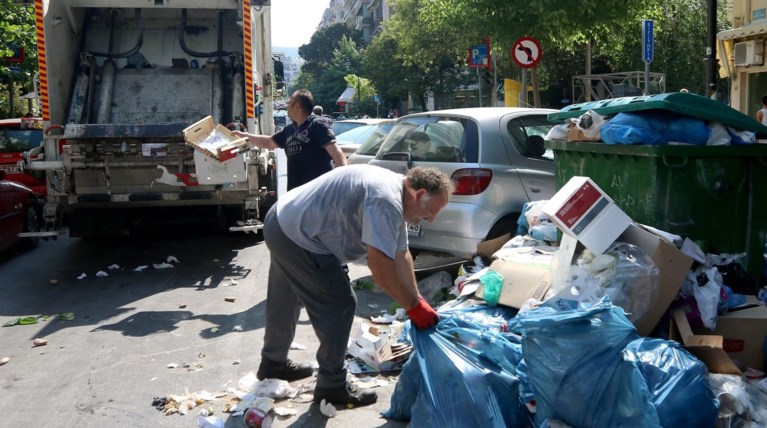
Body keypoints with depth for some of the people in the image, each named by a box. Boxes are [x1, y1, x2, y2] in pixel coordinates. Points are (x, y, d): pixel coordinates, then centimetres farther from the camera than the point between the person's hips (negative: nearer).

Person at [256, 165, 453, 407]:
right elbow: (379, 263, -29)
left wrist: (416, 299, 5)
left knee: (285, 302, 25)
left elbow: (400, 254, 10)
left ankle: (273, 363, 45)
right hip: (298, 237, -11)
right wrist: (414, 307, -20)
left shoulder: (395, 192, 8)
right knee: (339, 305, -3)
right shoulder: (386, 200, -25)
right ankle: (331, 385, 9)